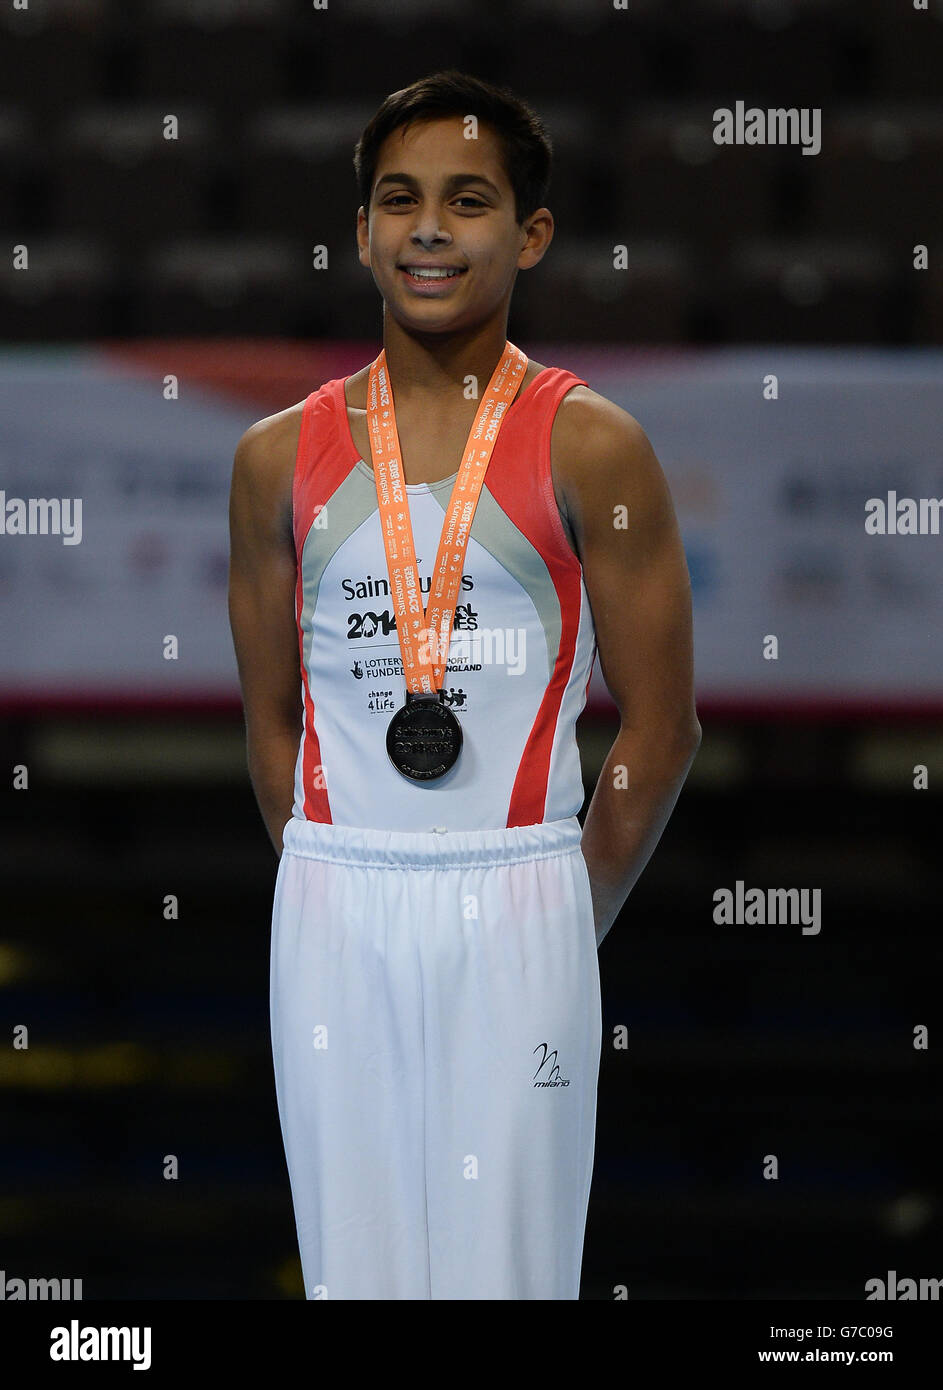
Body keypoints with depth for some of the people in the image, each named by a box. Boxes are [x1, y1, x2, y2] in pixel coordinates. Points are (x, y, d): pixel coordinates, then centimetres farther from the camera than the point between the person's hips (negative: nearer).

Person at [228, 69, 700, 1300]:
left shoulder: (590, 450, -1)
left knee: (505, 1258, -5)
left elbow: (661, 730, 1)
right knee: (352, 1258, 3)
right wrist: (344, 898, 8)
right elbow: (272, 722, 14)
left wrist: (569, 925, 3)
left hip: (518, 906, -3)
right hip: (332, 906, 3)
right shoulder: (283, 458, 8)